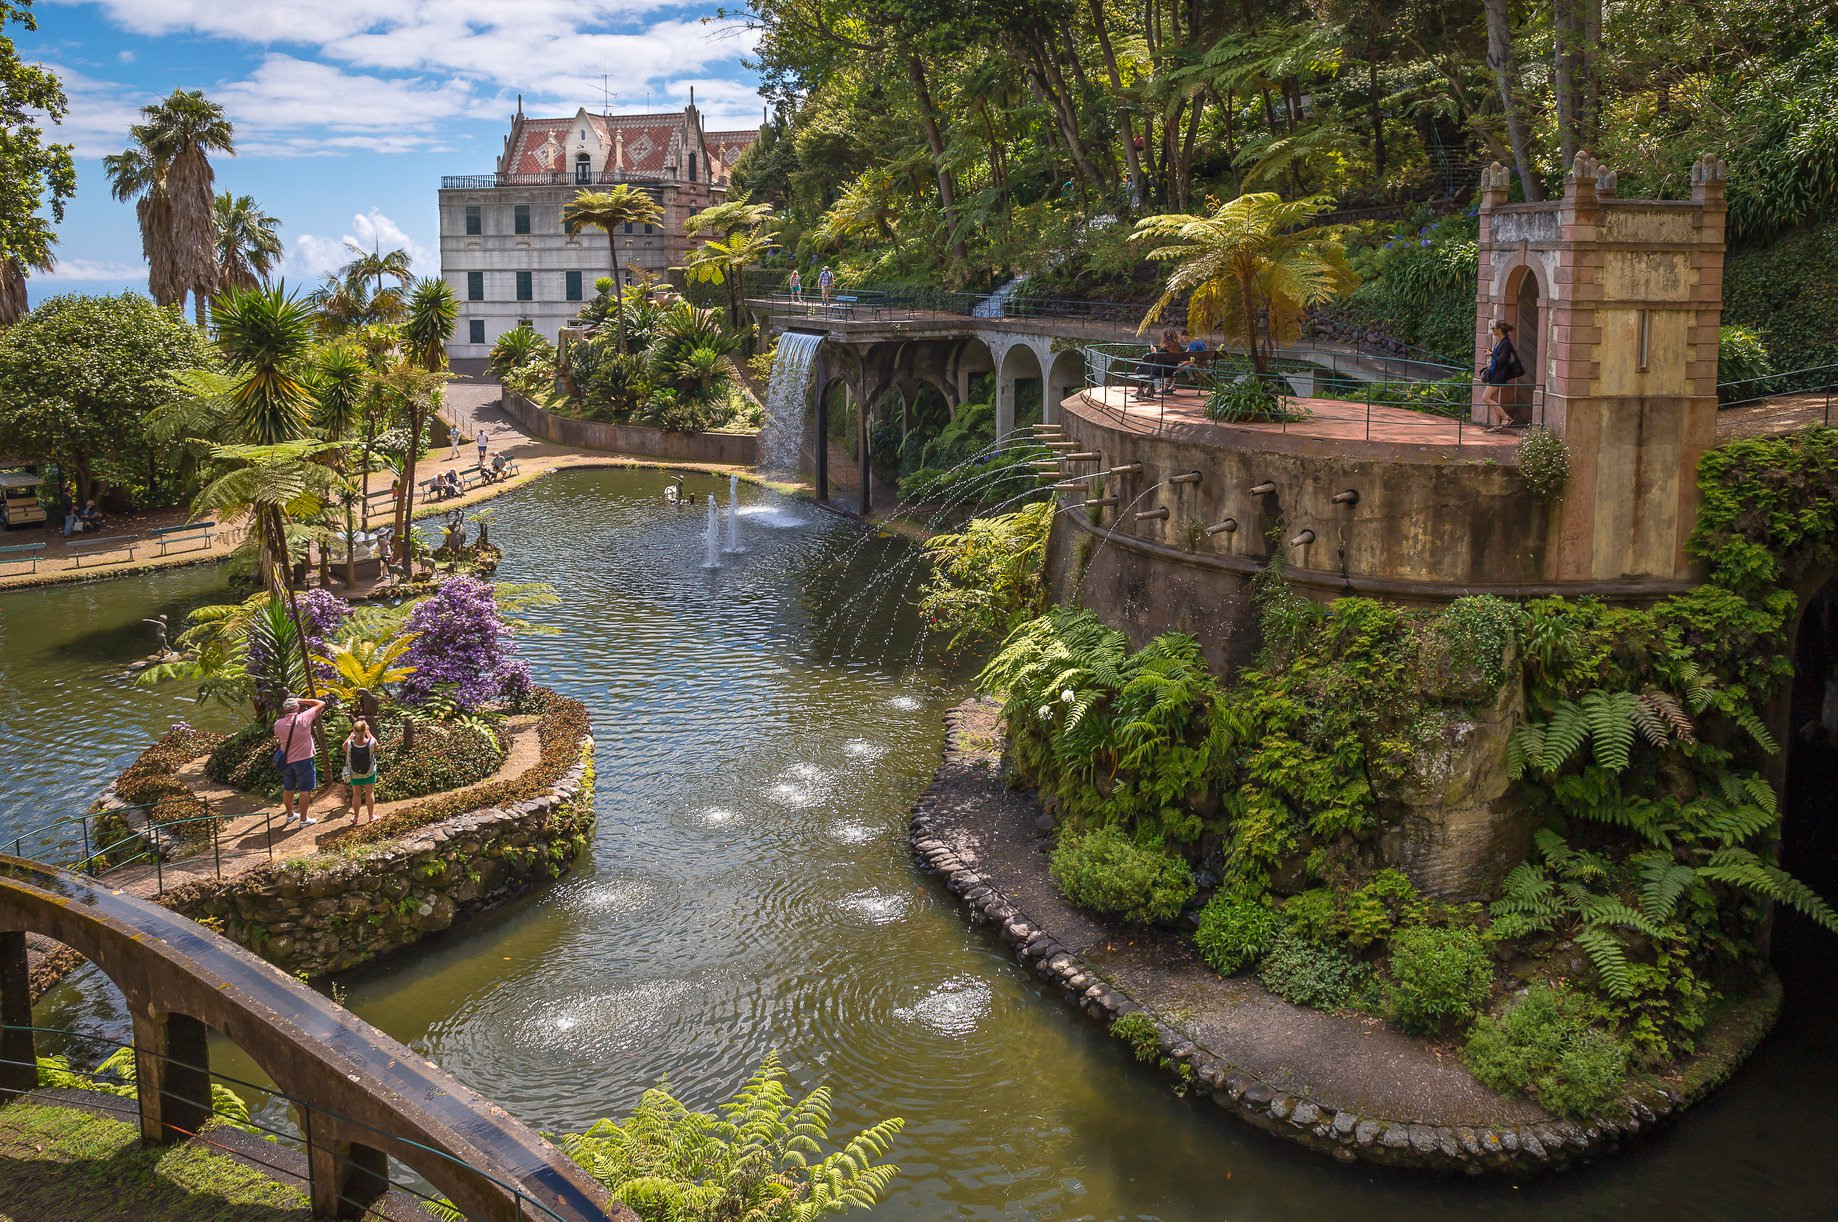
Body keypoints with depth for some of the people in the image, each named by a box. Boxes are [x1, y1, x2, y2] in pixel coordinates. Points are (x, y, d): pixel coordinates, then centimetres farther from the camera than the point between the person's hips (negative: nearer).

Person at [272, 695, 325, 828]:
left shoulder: (278, 724, -6)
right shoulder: (303, 718, -18)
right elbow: (321, 704, -11)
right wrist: (301, 701, -7)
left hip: (287, 760, 5)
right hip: (304, 760, -5)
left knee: (288, 789, 18)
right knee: (305, 789, 4)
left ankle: (290, 815, 34)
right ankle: (303, 819, 8)